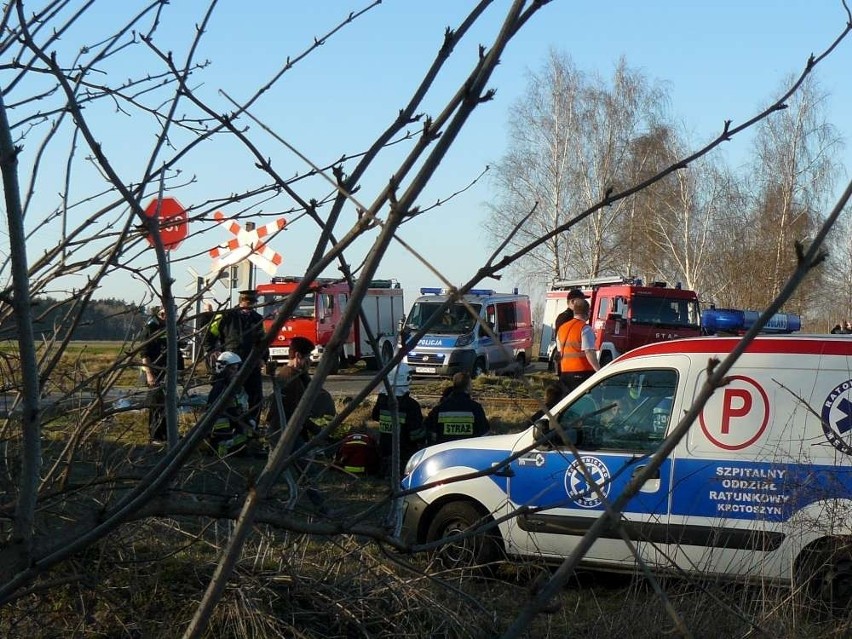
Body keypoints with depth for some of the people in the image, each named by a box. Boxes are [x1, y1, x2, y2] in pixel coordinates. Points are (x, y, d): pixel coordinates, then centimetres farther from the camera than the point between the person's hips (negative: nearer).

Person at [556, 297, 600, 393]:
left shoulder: (562, 328, 14)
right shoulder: (585, 329, -11)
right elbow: (589, 353, -19)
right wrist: (599, 371, -20)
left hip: (565, 371, 7)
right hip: (583, 372, -7)